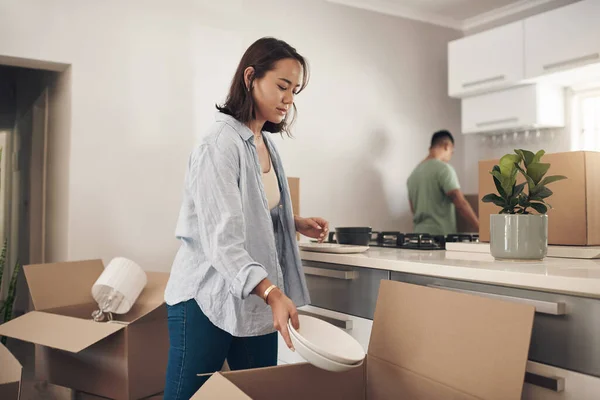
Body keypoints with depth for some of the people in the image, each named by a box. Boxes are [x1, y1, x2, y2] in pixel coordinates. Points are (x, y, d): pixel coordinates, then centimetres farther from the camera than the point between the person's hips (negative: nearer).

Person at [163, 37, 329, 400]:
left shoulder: (267, 144, 9)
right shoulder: (221, 144, -18)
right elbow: (222, 239, -27)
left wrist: (296, 224, 6)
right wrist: (272, 293, -38)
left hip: (258, 300, 8)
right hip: (208, 300, -8)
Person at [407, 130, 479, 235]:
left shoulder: (414, 172, 14)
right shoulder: (444, 168, -9)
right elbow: (461, 204, -14)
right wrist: (481, 229, -11)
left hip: (419, 233, 8)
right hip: (440, 235, -7)